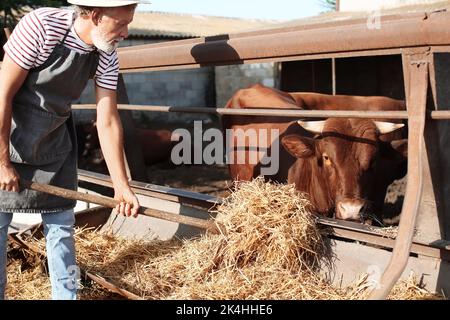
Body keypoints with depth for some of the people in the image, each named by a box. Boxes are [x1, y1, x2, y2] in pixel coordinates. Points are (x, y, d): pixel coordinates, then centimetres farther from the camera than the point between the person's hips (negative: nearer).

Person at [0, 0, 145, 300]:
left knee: (61, 222, 9)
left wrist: (121, 185, -8)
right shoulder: (40, 26, -28)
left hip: (55, 143, 5)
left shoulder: (106, 58, -12)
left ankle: (66, 294, 23)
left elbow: (108, 122, -7)